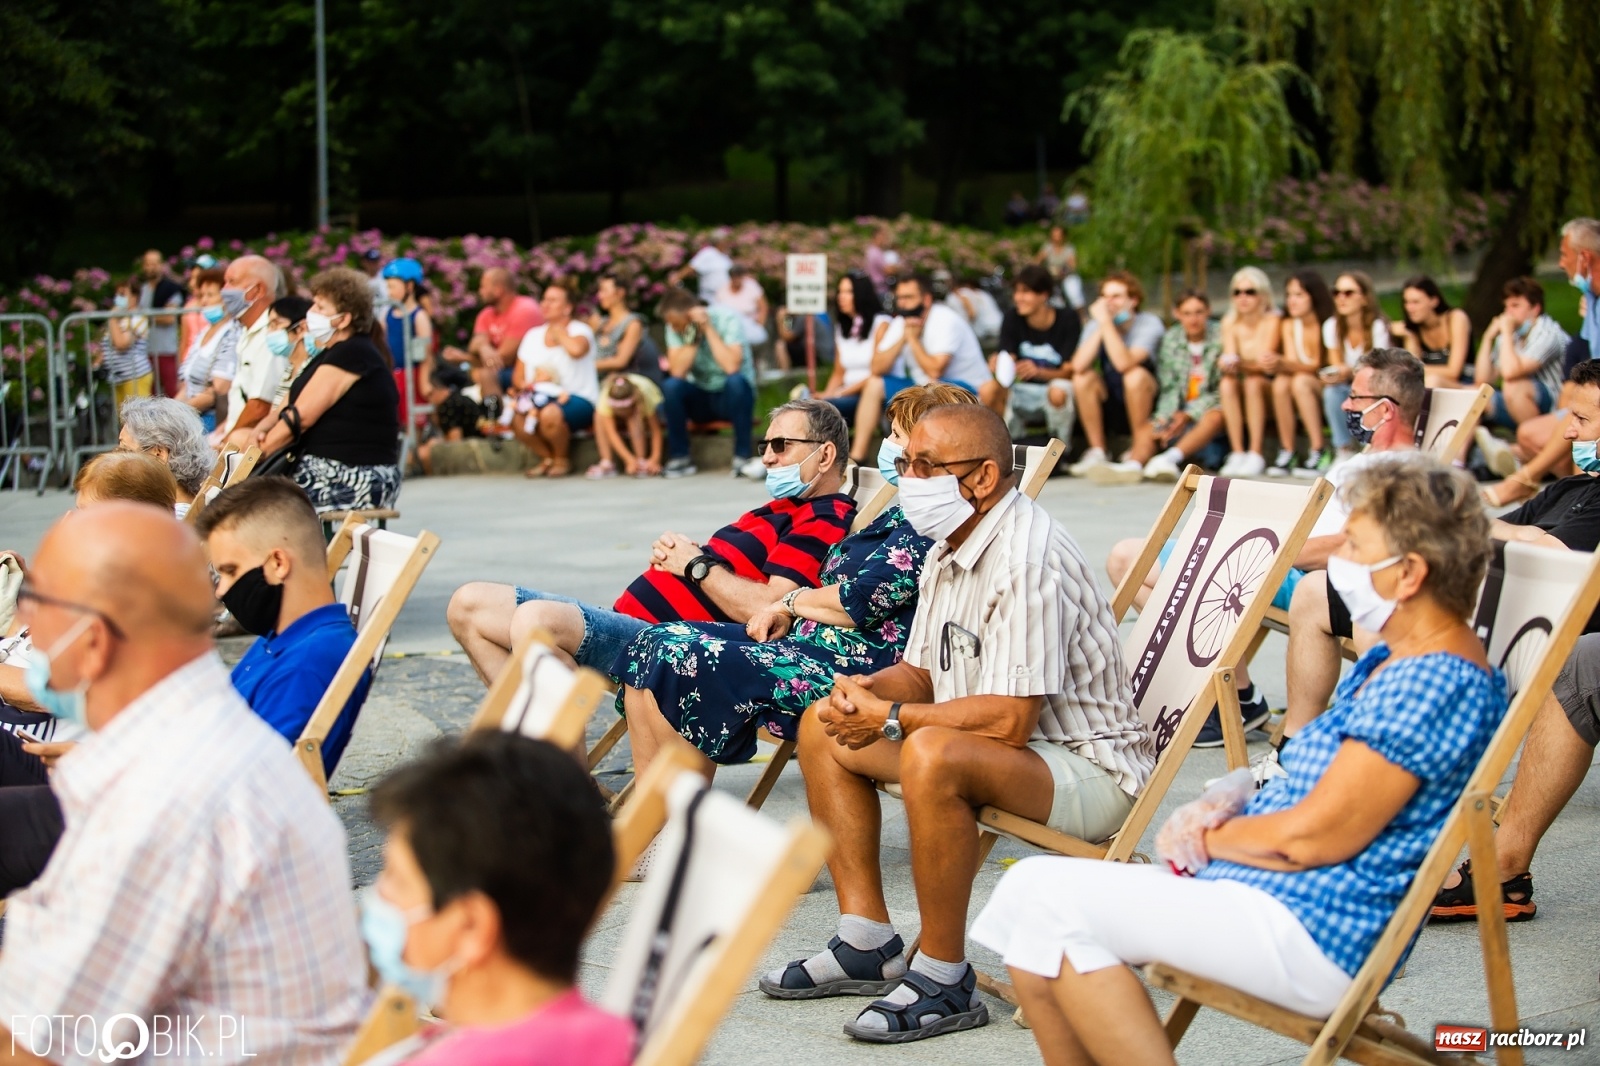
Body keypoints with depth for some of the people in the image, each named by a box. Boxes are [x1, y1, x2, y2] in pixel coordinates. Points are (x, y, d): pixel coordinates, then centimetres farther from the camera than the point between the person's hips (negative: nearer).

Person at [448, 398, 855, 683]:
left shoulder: (826, 522, -8)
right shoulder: (779, 510, 25)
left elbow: (766, 607, -22)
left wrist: (696, 565, -7)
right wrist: (675, 550, 3)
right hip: (623, 619, 11)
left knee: (536, 619, -35)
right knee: (469, 605, 6)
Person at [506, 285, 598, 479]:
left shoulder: (580, 331, -3)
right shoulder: (532, 335, 15)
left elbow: (576, 350, -30)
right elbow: (518, 377, 15)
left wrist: (558, 330, -11)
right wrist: (527, 385, -10)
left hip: (579, 400, -5)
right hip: (543, 397, 5)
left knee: (550, 414, -37)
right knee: (514, 414, -26)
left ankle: (563, 459, -6)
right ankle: (547, 458, -2)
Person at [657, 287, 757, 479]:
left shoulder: (726, 319, -18)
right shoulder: (675, 327, -7)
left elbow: (731, 366, -32)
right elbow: (677, 372, -19)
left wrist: (708, 329, -29)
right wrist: (693, 338, -26)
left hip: (733, 397, -3)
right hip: (701, 397, 3)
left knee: (736, 381, -36)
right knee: (671, 386, -25)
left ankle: (742, 458, -28)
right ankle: (680, 458, -15)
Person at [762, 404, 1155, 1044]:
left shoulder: (1026, 557, -25)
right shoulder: (949, 552, 6)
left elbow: (1009, 720, -30)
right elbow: (921, 674, 15)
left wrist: (891, 718, -21)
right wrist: (868, 689, -7)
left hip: (1087, 769, -10)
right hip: (1010, 749, 11)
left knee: (932, 754, -37)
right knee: (824, 726, 10)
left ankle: (944, 980, -22)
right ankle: (867, 945, 10)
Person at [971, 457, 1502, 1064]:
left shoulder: (1434, 683, -18)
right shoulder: (1394, 662, 16)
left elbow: (1314, 838, -20)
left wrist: (1206, 838, -2)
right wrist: (1234, 808, 2)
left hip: (1309, 935, -11)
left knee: (1053, 903, -17)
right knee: (1029, 890, 0)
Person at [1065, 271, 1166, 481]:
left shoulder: (1149, 324, -17)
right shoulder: (1096, 325, -5)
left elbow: (1124, 363, -35)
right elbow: (1078, 366, -25)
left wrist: (1107, 322, -33)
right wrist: (1100, 327, -24)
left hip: (1148, 399, -4)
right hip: (1111, 398, 4)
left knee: (1136, 375, -33)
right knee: (1083, 378, -22)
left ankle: (1140, 454, -28)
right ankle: (1097, 452, -16)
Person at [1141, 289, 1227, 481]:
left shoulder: (1221, 338, -6)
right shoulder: (1169, 339, 6)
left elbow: (1221, 391, -8)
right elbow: (1168, 387, 4)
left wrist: (1188, 415, -18)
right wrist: (1164, 417, -16)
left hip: (1206, 408, -3)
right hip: (1177, 409, 3)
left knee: (1214, 418, -36)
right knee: (1149, 427, -24)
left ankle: (1170, 458, -59)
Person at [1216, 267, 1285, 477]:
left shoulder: (1272, 320, -11)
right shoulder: (1230, 322, 3)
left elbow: (1264, 361, -21)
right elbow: (1229, 357, -9)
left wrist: (1239, 363, -40)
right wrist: (1228, 365, -33)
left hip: (1271, 390, -3)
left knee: (1253, 381, -33)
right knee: (1227, 383, -27)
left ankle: (1256, 456, -32)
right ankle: (1237, 453, -30)